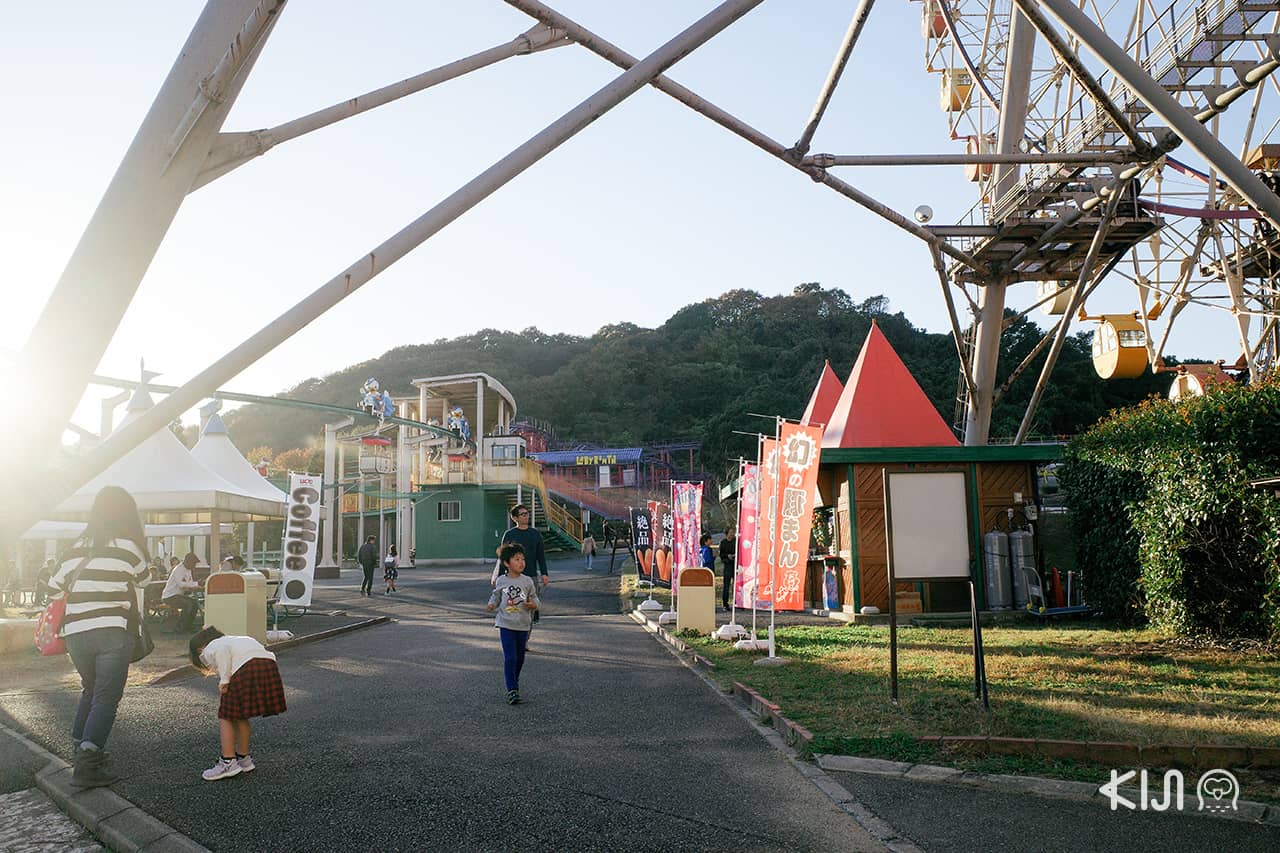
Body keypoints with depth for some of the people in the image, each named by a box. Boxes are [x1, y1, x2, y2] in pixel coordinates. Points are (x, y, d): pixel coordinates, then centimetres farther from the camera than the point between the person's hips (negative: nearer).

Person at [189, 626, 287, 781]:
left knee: (226, 717, 9)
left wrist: (224, 680, -4)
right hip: (269, 666, 7)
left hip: (247, 668, -7)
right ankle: (243, 758, 32)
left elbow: (222, 651, -9)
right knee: (241, 717, 23)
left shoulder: (208, 650, 18)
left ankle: (228, 763, 7)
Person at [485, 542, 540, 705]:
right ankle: (512, 691, -8)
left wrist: (533, 604, -18)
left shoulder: (527, 581, -1)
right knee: (510, 658, -10)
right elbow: (496, 596, 12)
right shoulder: (501, 581, -1)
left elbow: (535, 598, 4)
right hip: (506, 625, -2)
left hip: (523, 625, 2)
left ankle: (514, 682, 36)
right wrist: (491, 605, -8)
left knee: (520, 657, 13)